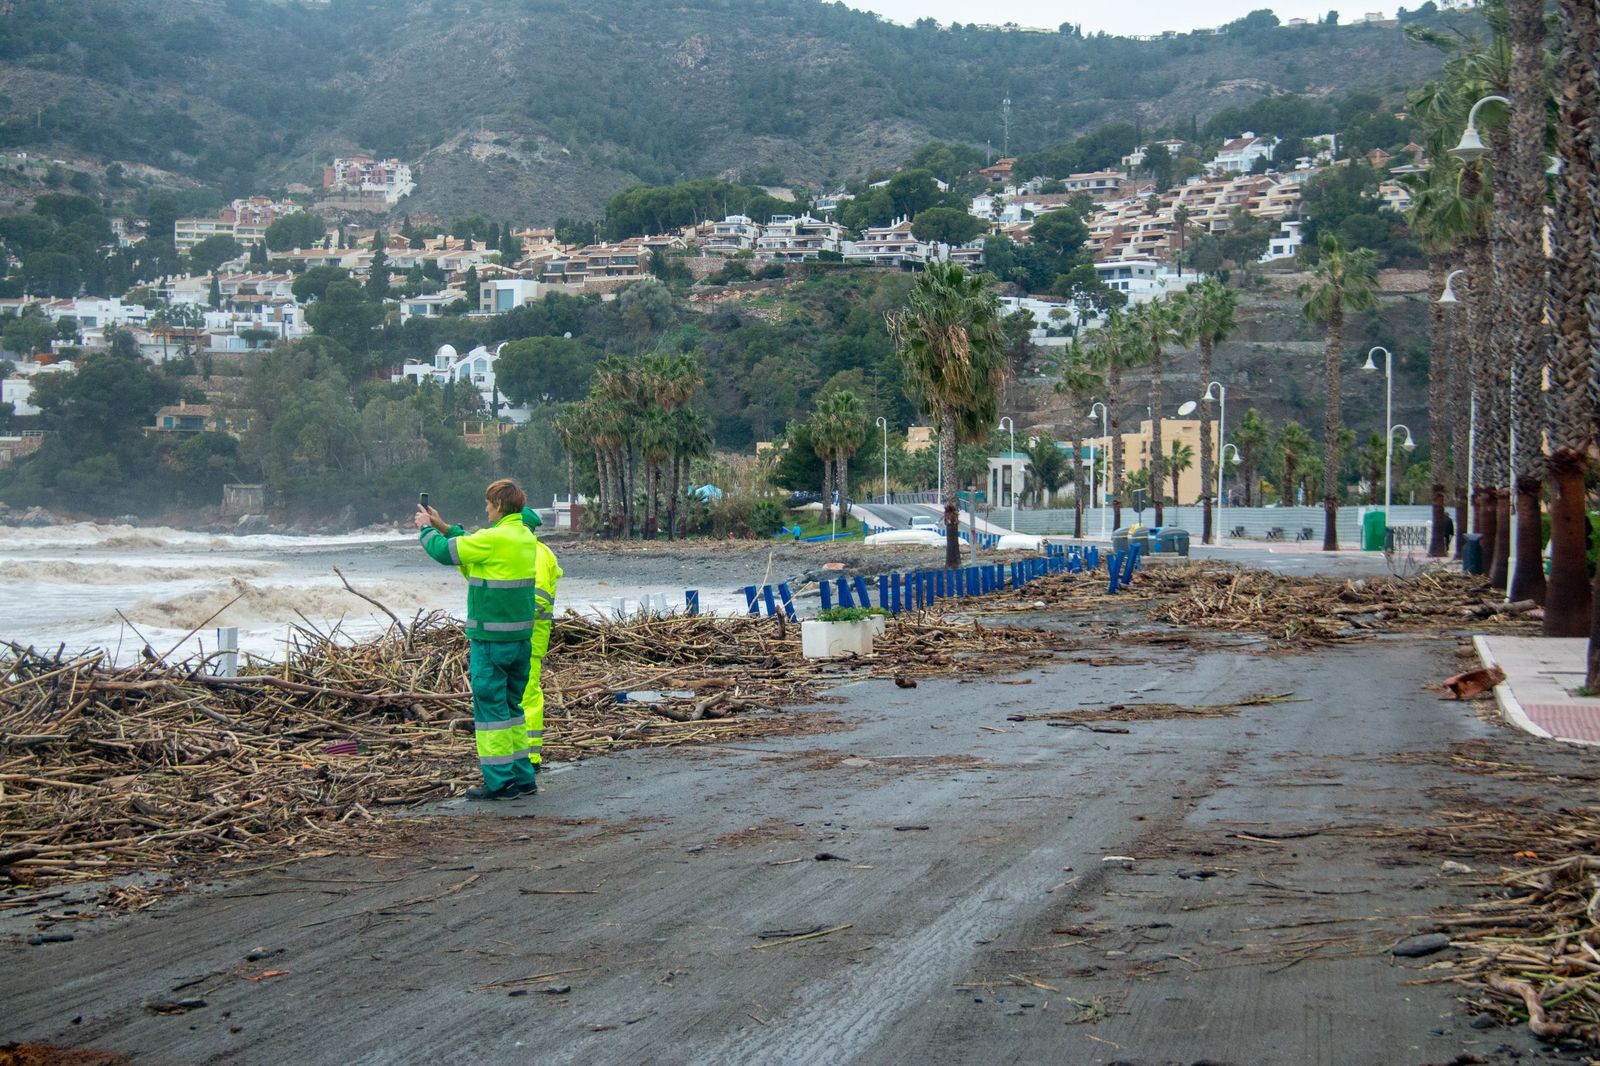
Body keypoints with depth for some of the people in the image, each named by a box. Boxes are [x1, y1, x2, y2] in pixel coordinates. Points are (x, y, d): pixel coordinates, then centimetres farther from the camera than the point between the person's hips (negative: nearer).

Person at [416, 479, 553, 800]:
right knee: (511, 705, 16)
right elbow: (471, 545, 21)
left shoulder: (494, 539, -18)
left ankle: (499, 782, 0)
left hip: (491, 638, -8)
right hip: (522, 636, 8)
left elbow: (444, 551, -10)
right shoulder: (526, 538, 9)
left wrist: (426, 528, 9)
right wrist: (442, 526, 24)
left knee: (490, 706, -1)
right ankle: (522, 776, 18)